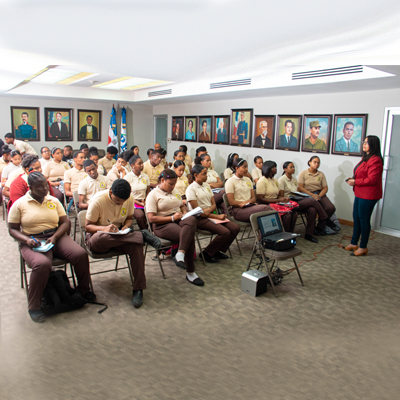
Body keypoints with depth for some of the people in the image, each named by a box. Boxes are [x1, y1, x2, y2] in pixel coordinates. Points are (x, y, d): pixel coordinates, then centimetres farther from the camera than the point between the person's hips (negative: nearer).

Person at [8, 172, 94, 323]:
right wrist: (26, 240, -16)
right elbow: (12, 229, 3)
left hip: (56, 237, 3)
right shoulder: (19, 204, 3)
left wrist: (54, 237, -9)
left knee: (80, 254, -23)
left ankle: (83, 289, 3)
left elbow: (65, 222, 9)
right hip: (33, 242, -3)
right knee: (42, 264, -36)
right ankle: (34, 307, -16)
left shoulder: (53, 201, 12)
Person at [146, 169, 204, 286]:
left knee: (191, 220, -34)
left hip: (179, 220, 6)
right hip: (163, 225, -6)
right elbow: (151, 218, -8)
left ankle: (180, 255, -43)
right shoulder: (153, 195, 1)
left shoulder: (175, 191, 23)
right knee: (189, 236, -32)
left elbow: (182, 206, 33)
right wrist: (172, 218, -15)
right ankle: (190, 273, -27)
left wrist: (184, 213, 7)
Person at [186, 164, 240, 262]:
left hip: (211, 215, 7)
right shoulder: (191, 189, -8)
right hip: (199, 218, -7)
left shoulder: (207, 185, 14)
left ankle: (218, 251, 5)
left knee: (235, 228, -11)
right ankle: (207, 253, -5)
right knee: (225, 232, -26)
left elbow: (214, 205, 12)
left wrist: (209, 210, -14)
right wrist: (217, 217, -17)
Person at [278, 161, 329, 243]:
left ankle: (309, 234, -18)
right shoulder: (281, 180, -3)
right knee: (313, 201, -24)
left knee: (312, 210, -25)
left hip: (298, 200, 7)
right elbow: (281, 197, -8)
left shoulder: (294, 178, 20)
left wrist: (301, 195, 0)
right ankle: (324, 219, -5)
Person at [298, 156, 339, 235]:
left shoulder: (321, 174, 16)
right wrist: (312, 195, -17)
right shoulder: (303, 173, 5)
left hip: (320, 194, 4)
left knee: (331, 208, -23)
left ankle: (320, 227, -2)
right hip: (307, 195, -4)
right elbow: (300, 187, -4)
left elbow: (325, 188, 9)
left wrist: (319, 196, -12)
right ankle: (327, 222, -9)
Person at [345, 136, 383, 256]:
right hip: (360, 194, 10)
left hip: (368, 196, -10)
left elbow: (372, 179, -24)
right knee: (356, 218, 15)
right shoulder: (366, 158, 16)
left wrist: (356, 182, -17)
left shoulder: (375, 160, -18)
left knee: (364, 219, -2)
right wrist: (353, 179, 9)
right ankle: (354, 243, 26)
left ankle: (363, 247, 11)